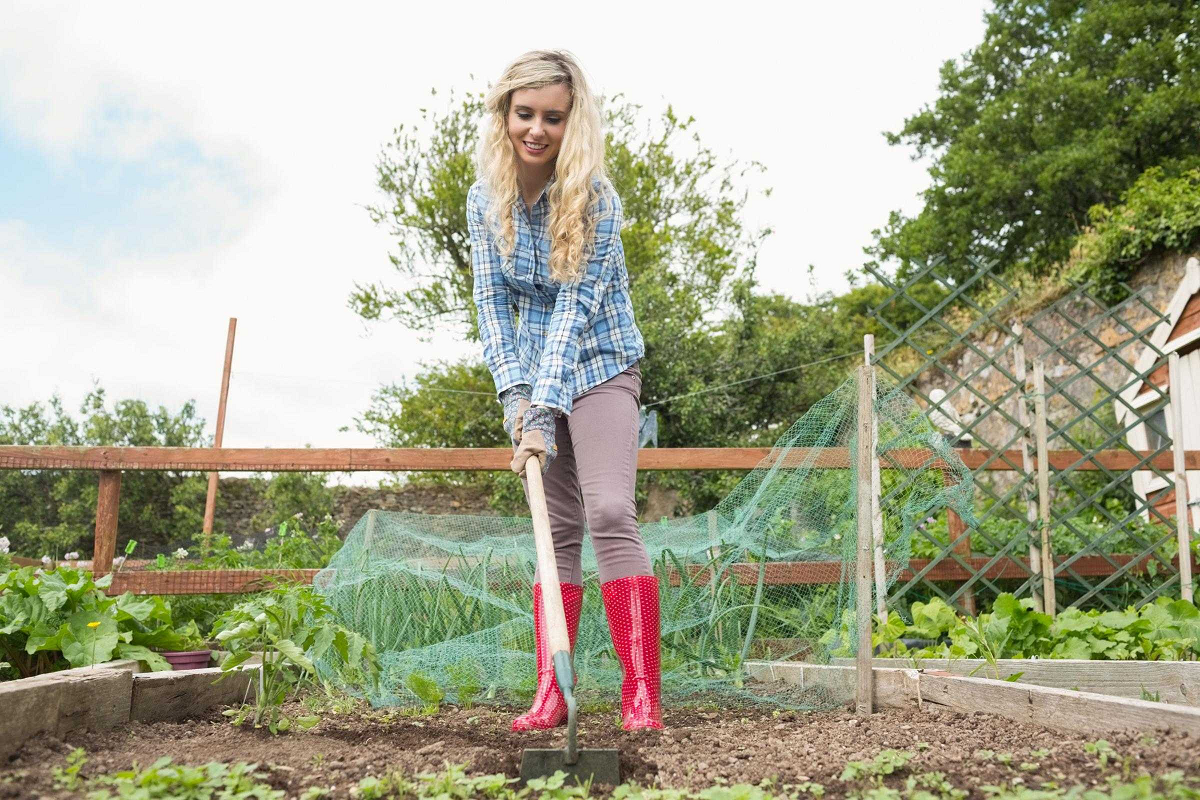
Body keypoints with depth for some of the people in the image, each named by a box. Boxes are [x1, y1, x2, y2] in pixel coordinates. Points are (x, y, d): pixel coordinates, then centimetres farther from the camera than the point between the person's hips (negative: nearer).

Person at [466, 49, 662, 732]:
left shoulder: (595, 198, -17)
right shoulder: (486, 198, -2)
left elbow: (575, 306, -23)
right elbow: (493, 300, -2)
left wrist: (545, 411, -28)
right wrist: (516, 394, -14)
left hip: (600, 366, -4)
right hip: (537, 373, 5)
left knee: (610, 513, -19)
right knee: (557, 529, 5)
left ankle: (643, 695, -14)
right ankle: (552, 696, 9)